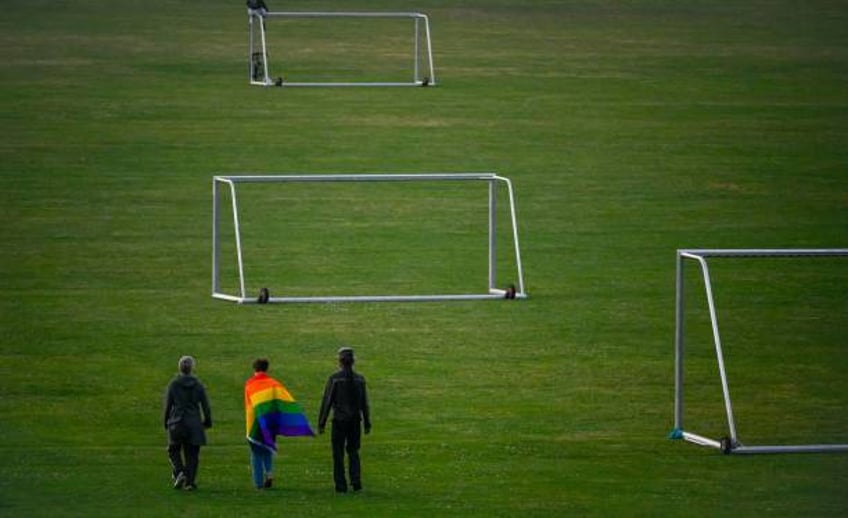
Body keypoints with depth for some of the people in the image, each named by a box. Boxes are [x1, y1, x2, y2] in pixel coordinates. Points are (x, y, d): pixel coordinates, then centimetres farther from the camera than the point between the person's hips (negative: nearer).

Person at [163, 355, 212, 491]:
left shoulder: (173, 384, -6)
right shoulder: (198, 385, -3)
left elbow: (168, 405, -1)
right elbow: (205, 405, 0)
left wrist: (167, 423, 11)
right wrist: (207, 422, 12)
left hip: (177, 424, -1)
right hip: (194, 424, 1)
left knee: (174, 450, 15)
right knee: (192, 454, 8)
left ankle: (179, 472, -8)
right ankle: (190, 482, 6)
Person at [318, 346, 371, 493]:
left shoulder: (334, 378, -9)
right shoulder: (359, 379, 2)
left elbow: (327, 401, -9)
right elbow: (364, 403, 6)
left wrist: (321, 423, -4)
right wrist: (367, 423, 13)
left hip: (339, 420, -3)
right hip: (355, 420, 3)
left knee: (338, 454, 5)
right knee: (353, 451, 15)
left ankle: (341, 485, 4)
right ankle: (356, 481, 1)